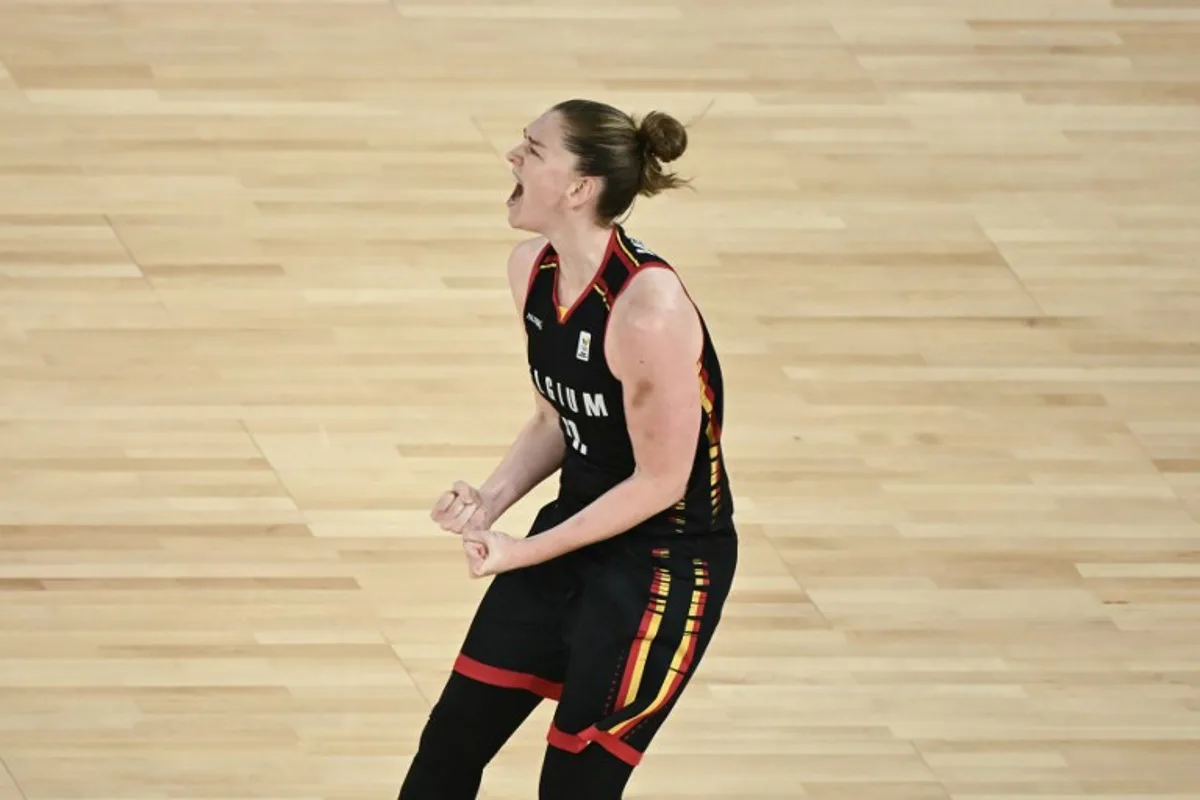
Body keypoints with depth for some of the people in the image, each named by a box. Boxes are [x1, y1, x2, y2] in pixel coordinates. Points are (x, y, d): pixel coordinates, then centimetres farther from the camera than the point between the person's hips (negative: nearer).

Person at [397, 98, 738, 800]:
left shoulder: (648, 309, -28)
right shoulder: (532, 270, -3)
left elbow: (660, 481, -21)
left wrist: (522, 554, -18)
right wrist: (492, 500, -6)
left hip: (669, 561, -8)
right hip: (577, 529, 8)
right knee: (450, 744, 9)